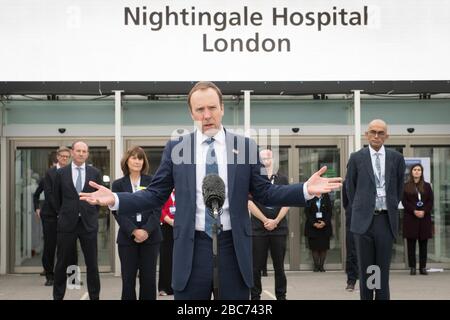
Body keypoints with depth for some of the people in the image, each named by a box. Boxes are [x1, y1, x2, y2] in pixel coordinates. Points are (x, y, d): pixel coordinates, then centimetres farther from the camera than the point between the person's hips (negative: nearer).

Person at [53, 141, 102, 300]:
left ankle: (94, 296, 15)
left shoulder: (95, 172, 3)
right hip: (67, 223, 0)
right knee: (62, 263, 6)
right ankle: (58, 296, 17)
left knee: (92, 263, 5)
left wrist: (92, 214, 9)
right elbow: (57, 198, 12)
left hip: (89, 223, 0)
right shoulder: (61, 173, 2)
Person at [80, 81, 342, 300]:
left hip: (234, 247, 0)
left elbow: (264, 193, 4)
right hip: (191, 248, 0)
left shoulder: (245, 146, 4)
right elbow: (155, 195, 4)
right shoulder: (175, 148, 4)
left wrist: (306, 190, -9)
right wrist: (114, 199, -9)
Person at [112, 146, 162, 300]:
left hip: (150, 236, 0)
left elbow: (157, 209, 0)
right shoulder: (118, 184, 6)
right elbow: (118, 211, -2)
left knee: (149, 278, 2)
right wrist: (134, 231, -14)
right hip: (127, 237, 0)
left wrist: (146, 230, -14)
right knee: (128, 278, 2)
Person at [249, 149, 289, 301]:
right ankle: (255, 296, 8)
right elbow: (249, 202, -3)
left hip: (279, 228, 1)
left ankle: (281, 295, 12)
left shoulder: (282, 179, 10)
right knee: (256, 266, 1)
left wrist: (275, 221, -8)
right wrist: (265, 220, -9)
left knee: (279, 266, 5)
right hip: (258, 228, -1)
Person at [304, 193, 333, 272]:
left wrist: (325, 222, -11)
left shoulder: (326, 197, 5)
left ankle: (321, 265, 7)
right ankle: (316, 265, 8)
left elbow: (330, 211, 2)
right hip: (312, 226, -1)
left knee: (324, 247, 0)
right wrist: (314, 223, -11)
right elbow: (307, 212, -1)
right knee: (314, 247, 0)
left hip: (325, 226, 1)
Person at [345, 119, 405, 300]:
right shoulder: (356, 158, 3)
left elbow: (399, 187, 15)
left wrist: (393, 207, 12)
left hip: (386, 219, 1)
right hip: (364, 219, 0)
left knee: (383, 270, 4)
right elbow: (350, 187, 10)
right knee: (365, 270, 6)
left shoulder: (396, 158, 6)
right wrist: (358, 209, 8)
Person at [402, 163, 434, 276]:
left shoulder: (427, 186, 13)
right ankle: (412, 267, 1)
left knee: (423, 244, 2)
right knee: (411, 244, -2)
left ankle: (423, 267, 5)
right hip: (410, 218, -2)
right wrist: (414, 211, -15)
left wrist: (424, 211, -11)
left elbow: (431, 201, 5)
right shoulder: (406, 186, 6)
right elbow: (404, 201, -2)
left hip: (424, 217, 2)